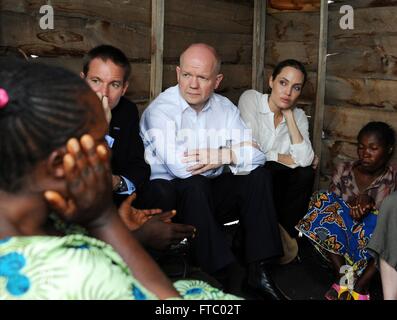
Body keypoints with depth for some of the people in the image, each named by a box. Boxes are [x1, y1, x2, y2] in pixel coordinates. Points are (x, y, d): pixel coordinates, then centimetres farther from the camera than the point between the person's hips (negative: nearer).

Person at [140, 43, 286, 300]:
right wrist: (231, 158, -14)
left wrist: (222, 156, -26)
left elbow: (255, 155, -6)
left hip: (211, 194, 6)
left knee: (257, 175, -12)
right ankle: (220, 277, -27)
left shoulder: (225, 108, 3)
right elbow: (180, 167, -29)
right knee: (194, 185, -33)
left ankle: (259, 271, -12)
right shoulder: (161, 110, -14)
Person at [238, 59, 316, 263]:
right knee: (270, 170, -32)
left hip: (277, 182, 4)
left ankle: (286, 232, -5)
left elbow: (304, 159, -18)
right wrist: (286, 159, -12)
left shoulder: (298, 115, 2)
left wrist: (289, 115, -14)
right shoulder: (251, 98, -10)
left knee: (306, 173, -22)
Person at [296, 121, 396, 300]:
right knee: (324, 202, -21)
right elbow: (331, 203, -3)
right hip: (340, 243, 2)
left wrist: (370, 203, -27)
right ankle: (342, 275, -24)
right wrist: (352, 205, -23)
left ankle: (360, 284, -28)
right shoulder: (344, 171, 5)